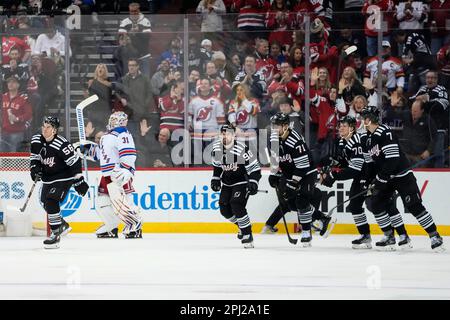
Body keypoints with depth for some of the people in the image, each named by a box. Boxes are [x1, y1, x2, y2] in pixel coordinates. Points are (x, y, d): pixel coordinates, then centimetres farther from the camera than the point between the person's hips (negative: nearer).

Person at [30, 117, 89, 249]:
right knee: (45, 203, 14)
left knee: (51, 201, -21)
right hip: (48, 177, 8)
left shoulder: (62, 144, -26)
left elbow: (74, 162, -21)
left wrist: (79, 181, -20)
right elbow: (34, 157, 13)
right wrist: (34, 169, -5)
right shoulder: (36, 140, -5)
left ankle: (55, 234, -14)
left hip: (63, 177, -8)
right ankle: (62, 225, 38)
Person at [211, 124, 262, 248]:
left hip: (242, 181, -7)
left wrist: (253, 183, -27)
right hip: (227, 182, 7)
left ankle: (247, 235, -13)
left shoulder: (241, 149, -24)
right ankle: (242, 226, 29)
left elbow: (254, 167, -19)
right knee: (224, 208, 3)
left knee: (237, 206, -22)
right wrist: (216, 179, 8)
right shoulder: (216, 147, -5)